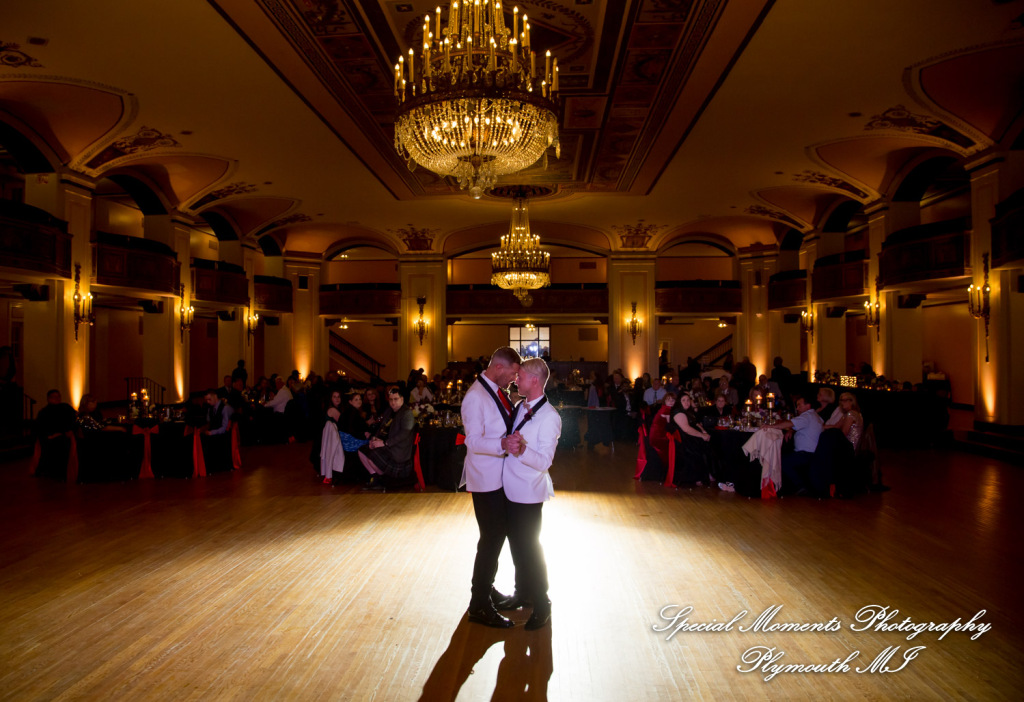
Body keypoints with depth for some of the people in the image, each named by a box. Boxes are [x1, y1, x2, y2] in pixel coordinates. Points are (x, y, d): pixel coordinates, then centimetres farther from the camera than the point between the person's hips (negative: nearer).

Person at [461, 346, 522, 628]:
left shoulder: (498, 392, 9)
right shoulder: (475, 397, -18)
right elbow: (474, 441, -24)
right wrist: (503, 443, -38)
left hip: (501, 476, 9)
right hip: (485, 479, -9)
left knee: (499, 532, 19)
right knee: (492, 538, -4)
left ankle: (486, 587, 36)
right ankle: (479, 606, 10)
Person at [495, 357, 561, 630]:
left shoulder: (549, 417, -19)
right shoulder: (520, 407, 5)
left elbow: (544, 462, -25)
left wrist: (521, 450, -38)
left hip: (528, 494, -8)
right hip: (509, 489, 8)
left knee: (529, 548, 5)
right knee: (516, 544, 21)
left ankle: (541, 605, 23)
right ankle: (522, 592, 40)